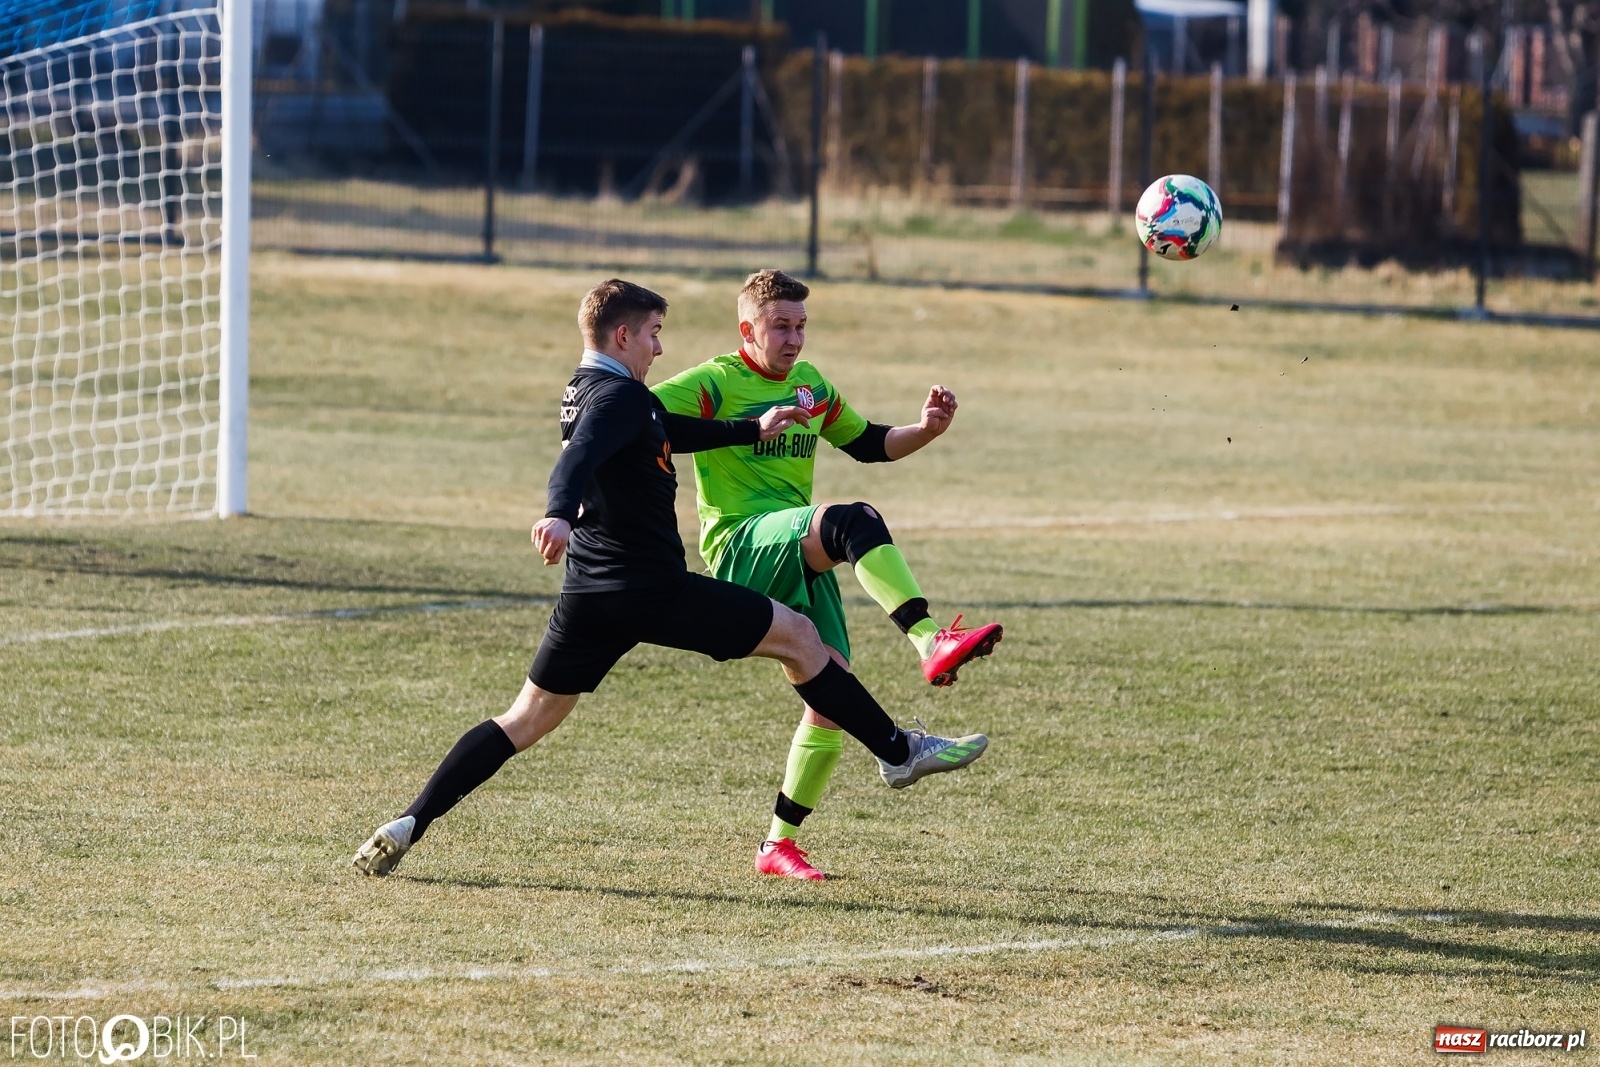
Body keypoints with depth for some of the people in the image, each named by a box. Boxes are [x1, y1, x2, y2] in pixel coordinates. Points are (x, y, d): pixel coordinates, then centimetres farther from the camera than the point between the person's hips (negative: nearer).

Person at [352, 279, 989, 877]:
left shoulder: (585, 391, 18)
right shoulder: (619, 395, -12)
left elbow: (668, 432, 33)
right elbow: (579, 458, -33)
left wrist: (752, 430, 37)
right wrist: (559, 513, -52)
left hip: (589, 597, 9)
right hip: (655, 589, -9)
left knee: (526, 720, 8)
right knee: (797, 636, 5)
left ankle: (406, 826, -4)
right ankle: (899, 753, 11)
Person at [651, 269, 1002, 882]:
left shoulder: (810, 386, 19)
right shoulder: (716, 384, -3)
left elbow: (867, 444, 30)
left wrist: (925, 430, 12)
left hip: (801, 558, 7)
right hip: (743, 547, -7)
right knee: (854, 522, -35)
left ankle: (779, 845, 10)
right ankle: (931, 644, -50)